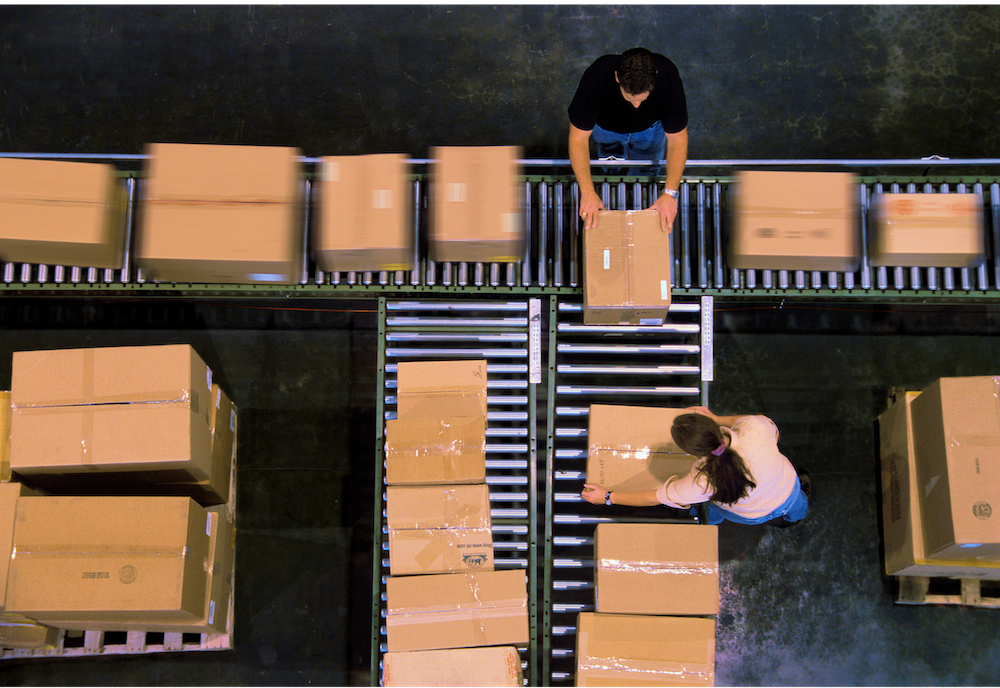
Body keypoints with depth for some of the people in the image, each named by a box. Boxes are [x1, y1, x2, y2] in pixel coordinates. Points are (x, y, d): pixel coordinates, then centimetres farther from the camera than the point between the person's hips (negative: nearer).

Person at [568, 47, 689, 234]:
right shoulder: (595, 78, -45)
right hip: (607, 126, -1)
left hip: (650, 126, 1)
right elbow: (578, 138, -37)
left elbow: (677, 139, -32)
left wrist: (669, 193, -41)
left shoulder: (668, 78, -42)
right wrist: (587, 192, -46)